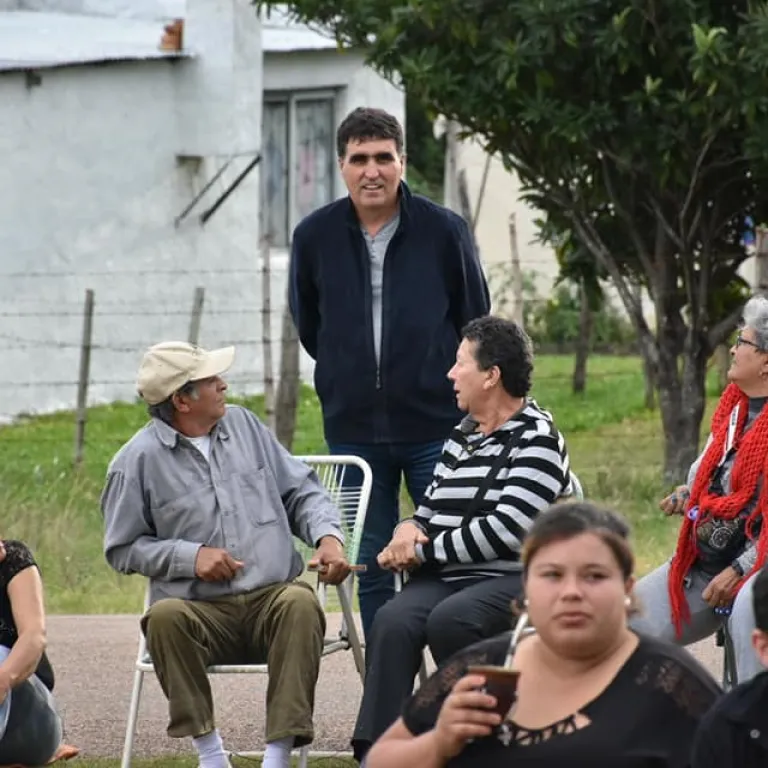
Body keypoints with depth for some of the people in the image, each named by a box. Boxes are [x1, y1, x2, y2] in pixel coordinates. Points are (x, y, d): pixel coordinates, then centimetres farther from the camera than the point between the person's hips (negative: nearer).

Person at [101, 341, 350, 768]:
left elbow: (301, 491, 17)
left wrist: (328, 536, -3)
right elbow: (122, 549, 5)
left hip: (274, 596, 2)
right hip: (200, 610, -2)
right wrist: (190, 556, -9)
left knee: (301, 603, -33)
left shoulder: (243, 424, 13)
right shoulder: (139, 461, 1)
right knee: (165, 617, -35)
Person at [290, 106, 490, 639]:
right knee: (370, 570, 5)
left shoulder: (444, 230, -3)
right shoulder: (315, 236, 1)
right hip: (353, 430, 2)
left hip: (436, 424, -2)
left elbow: (476, 323, 9)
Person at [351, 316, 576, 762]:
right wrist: (410, 531, 0)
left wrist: (424, 551, -11)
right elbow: (431, 508, 25)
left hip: (512, 580, -6)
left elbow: (504, 531, -16)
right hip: (446, 577, 6)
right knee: (393, 621, -26)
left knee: (449, 620, -36)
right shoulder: (462, 437, 19)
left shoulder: (537, 441, -6)